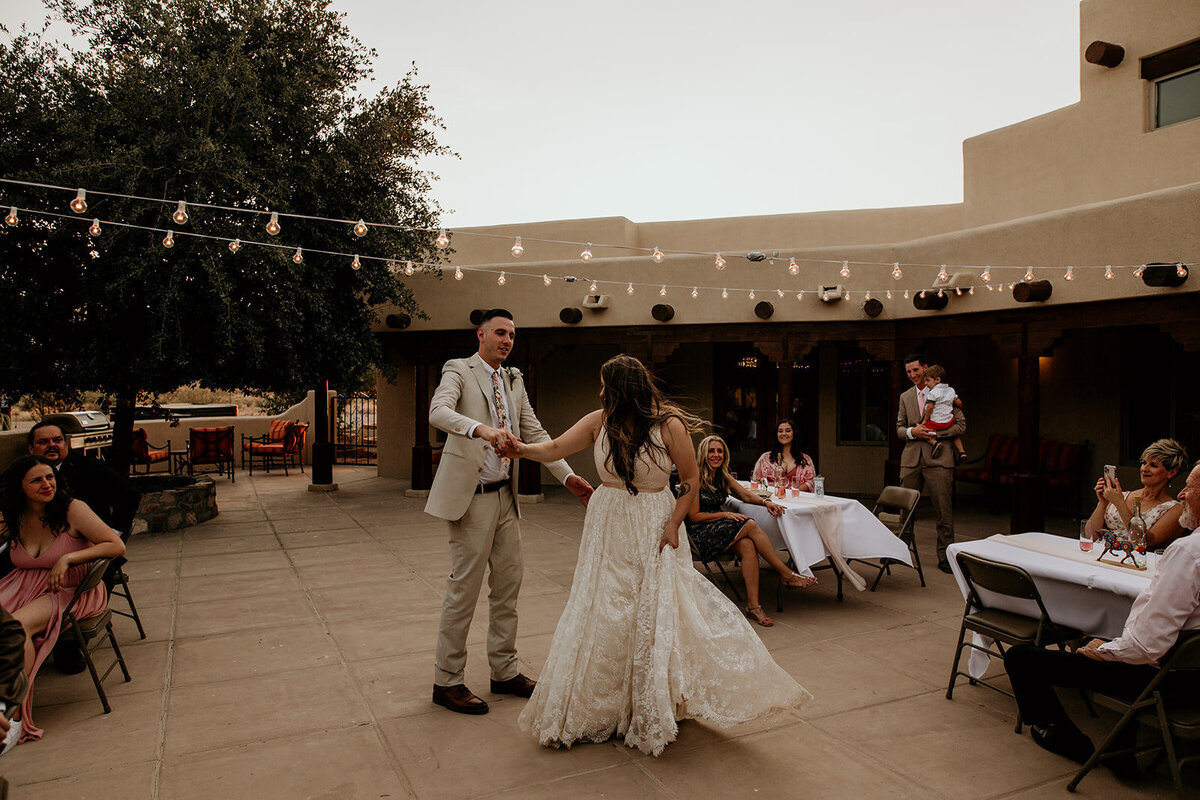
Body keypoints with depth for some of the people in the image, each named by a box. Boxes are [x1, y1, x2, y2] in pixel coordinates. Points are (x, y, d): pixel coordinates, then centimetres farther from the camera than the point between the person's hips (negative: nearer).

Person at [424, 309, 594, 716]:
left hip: (505, 496, 7)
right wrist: (480, 428, -42)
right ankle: (447, 682, 14)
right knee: (464, 587, -2)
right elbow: (438, 411, -24)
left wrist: (568, 476, 3)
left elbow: (534, 432, 12)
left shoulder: (514, 380, 15)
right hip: (471, 496, -7)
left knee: (508, 583, 12)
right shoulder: (458, 370, -4)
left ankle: (504, 672, 27)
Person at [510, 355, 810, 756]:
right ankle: (598, 710, 25)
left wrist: (674, 524, -13)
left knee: (656, 615, 1)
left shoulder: (669, 425, -13)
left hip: (653, 528, -3)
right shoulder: (598, 421, -3)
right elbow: (555, 448, 0)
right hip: (608, 528, 3)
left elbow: (692, 479, -7)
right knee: (601, 615, 5)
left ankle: (654, 712, 23)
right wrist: (522, 449, -12)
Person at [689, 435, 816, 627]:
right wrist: (725, 514, -14)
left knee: (748, 547, -26)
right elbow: (694, 516, -10)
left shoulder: (723, 477, 14)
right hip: (700, 534, -6)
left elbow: (746, 495, 13)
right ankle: (787, 574, -17)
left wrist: (765, 501, -8)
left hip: (720, 528, 7)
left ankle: (753, 604, -29)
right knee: (750, 525, -25)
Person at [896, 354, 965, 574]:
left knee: (944, 512, 0)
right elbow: (899, 429, 16)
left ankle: (945, 556, 10)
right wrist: (912, 431, -7)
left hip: (938, 458, -4)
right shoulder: (905, 397, 14)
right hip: (911, 458, 4)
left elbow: (961, 425, -1)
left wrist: (934, 434, -12)